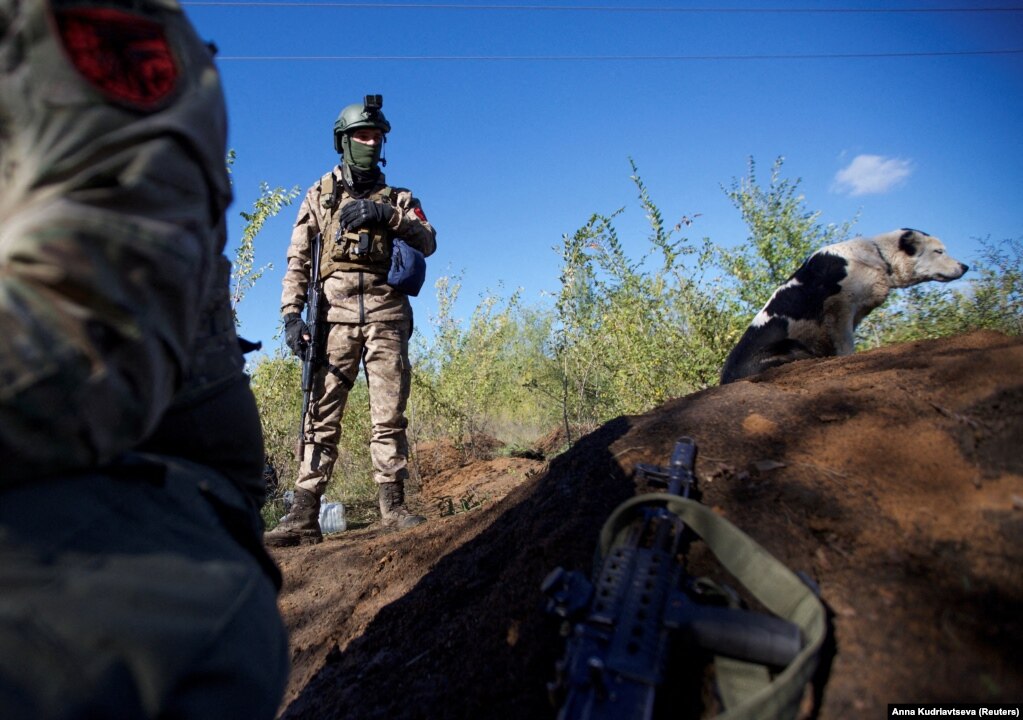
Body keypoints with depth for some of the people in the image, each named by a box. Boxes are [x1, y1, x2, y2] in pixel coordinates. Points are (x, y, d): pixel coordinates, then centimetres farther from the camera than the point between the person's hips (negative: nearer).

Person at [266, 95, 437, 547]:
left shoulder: (396, 198, 21)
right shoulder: (320, 194, 19)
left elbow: (428, 242, 5)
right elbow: (298, 260, 12)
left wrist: (387, 214, -9)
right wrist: (291, 314, 0)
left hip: (386, 315, 1)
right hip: (335, 314, 0)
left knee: (389, 417, -2)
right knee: (321, 416, -4)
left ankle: (393, 507, 3)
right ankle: (304, 517, -1)